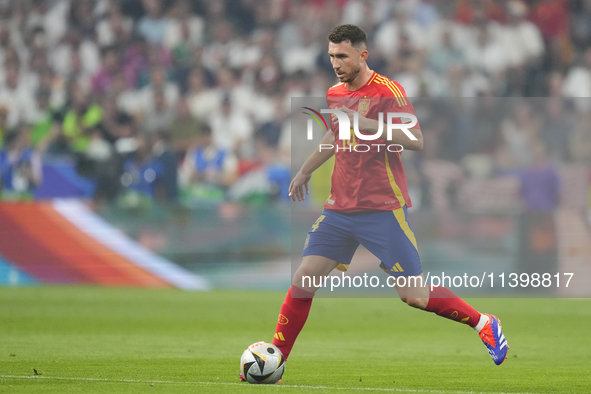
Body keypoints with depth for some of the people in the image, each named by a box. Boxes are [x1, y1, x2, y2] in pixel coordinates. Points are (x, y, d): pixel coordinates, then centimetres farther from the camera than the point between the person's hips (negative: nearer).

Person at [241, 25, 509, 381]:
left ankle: (485, 324, 12)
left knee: (414, 296, -7)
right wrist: (306, 170, 39)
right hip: (339, 210, 6)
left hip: (383, 210, -6)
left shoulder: (387, 91, -10)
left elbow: (416, 140, -20)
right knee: (302, 283, -3)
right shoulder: (335, 95, 11)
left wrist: (367, 123, -27)